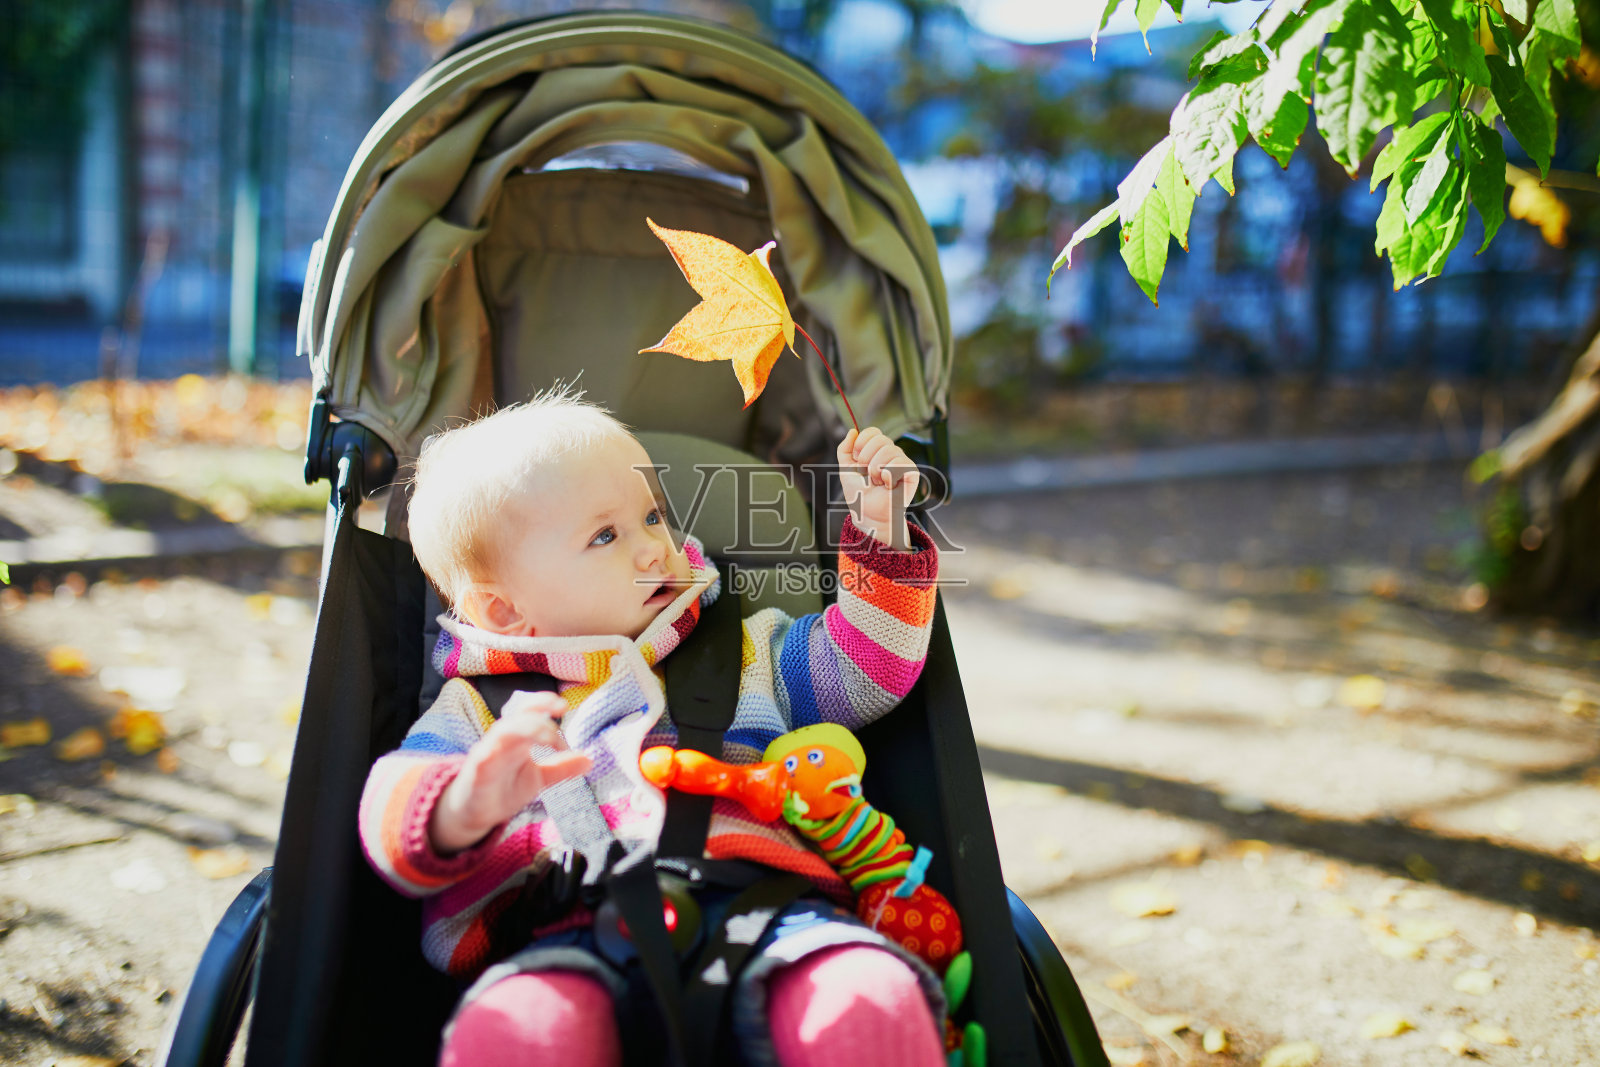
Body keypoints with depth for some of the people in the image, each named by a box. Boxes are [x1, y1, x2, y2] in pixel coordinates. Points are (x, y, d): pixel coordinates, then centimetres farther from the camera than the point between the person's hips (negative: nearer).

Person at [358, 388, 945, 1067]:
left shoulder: (745, 656, 32)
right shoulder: (476, 709, 20)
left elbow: (862, 668, 29)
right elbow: (391, 824, 5)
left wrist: (881, 532, 19)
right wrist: (463, 810, -19)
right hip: (569, 935, -1)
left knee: (872, 1001, -33)